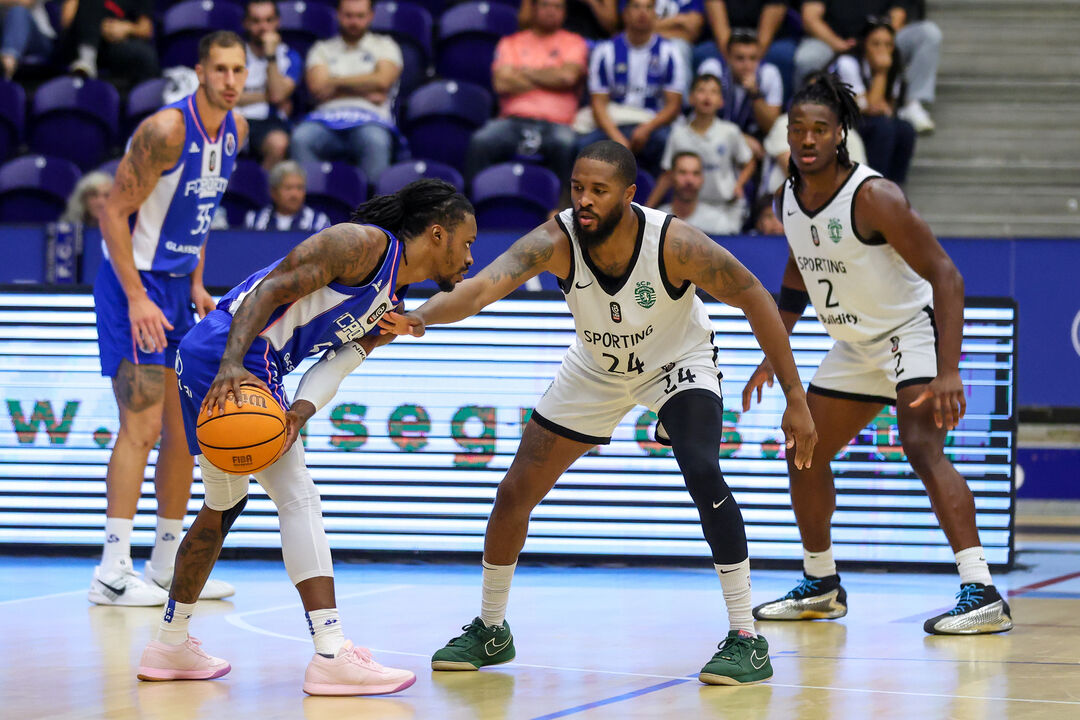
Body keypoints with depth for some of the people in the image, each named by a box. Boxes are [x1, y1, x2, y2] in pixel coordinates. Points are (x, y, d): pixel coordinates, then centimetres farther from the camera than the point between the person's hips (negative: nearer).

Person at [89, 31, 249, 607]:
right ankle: (113, 571, -15)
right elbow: (114, 213, -19)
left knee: (187, 426, 11)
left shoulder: (235, 129, 6)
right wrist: (137, 298, -23)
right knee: (143, 424, -15)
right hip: (134, 285, -9)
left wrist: (196, 285, 13)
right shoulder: (167, 129, -20)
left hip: (177, 287, 9)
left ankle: (168, 564, 21)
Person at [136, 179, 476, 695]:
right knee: (298, 497, -12)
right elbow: (270, 289, -17)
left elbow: (338, 362, 5)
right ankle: (331, 656, -16)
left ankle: (170, 645, 35)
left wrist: (300, 411, -16)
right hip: (226, 356, -11)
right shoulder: (364, 244, -10)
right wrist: (231, 366, -29)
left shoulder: (393, 311, 18)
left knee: (224, 506, 22)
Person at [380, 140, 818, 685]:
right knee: (515, 493, 3)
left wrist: (795, 397, -22)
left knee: (703, 474, -28)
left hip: (677, 364, -3)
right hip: (595, 370, 3)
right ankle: (491, 630, 27)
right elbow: (485, 285, -47)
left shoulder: (674, 244, -34)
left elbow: (755, 299, -22)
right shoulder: (555, 241, -31)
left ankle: (746, 640, -17)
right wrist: (421, 316, -68)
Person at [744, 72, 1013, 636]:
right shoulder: (786, 200, -3)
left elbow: (946, 277, -28)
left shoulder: (873, 198, -26)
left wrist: (948, 373, -36)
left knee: (922, 450, -27)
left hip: (911, 335, -8)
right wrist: (773, 355, 16)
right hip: (854, 345, 9)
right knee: (805, 457, 12)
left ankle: (982, 594, -32)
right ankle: (821, 587, 31)